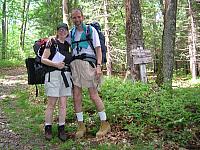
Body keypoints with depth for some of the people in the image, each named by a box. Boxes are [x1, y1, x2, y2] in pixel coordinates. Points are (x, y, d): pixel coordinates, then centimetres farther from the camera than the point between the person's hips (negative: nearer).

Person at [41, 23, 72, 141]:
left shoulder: (68, 45, 16)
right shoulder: (52, 43, 0)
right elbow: (43, 59, -5)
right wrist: (55, 64, -17)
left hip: (66, 75, 5)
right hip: (53, 74, -5)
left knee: (63, 104, 3)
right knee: (51, 103, -3)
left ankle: (61, 129, 8)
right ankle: (48, 129, 6)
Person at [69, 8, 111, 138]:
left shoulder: (91, 30, 6)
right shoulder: (71, 33, 18)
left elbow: (98, 49, 1)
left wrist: (99, 66, -12)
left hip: (87, 63, -4)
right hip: (74, 64, 5)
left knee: (94, 95, -6)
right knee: (76, 97, 1)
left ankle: (105, 124, 7)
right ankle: (81, 126, 11)